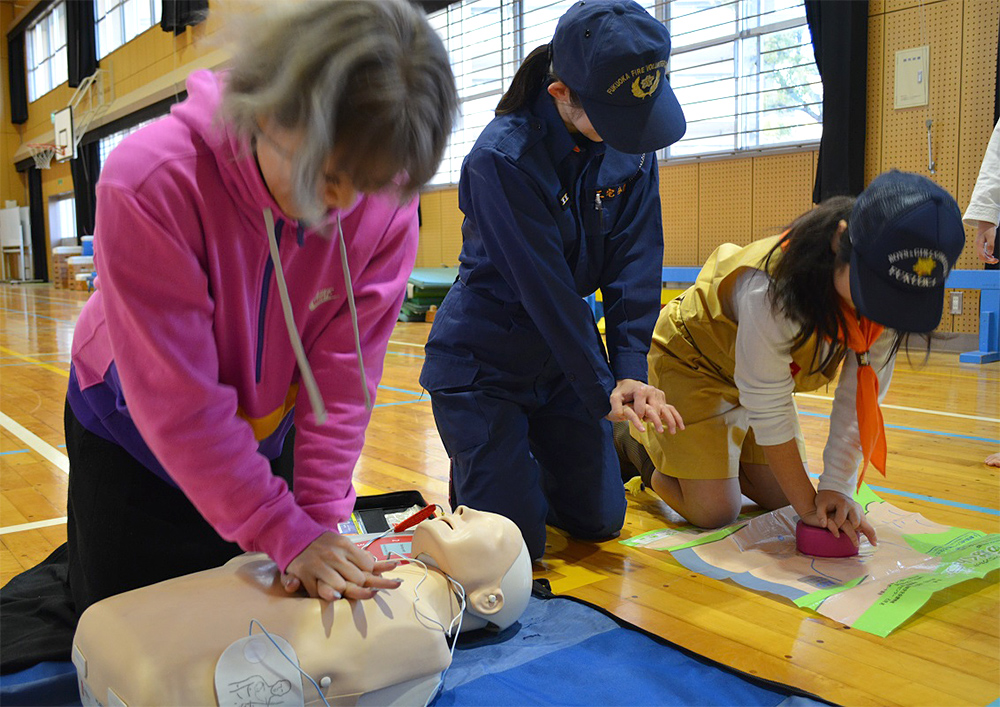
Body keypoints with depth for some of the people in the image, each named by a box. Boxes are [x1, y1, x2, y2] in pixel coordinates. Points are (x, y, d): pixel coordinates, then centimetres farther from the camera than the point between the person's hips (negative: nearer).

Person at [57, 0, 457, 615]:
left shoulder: (386, 208, -25)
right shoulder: (151, 183, -36)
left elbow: (343, 374, -20)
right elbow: (179, 400, -33)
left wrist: (320, 516, -21)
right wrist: (287, 533, -31)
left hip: (265, 430, 3)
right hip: (129, 433, -3)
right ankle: (74, 568, 46)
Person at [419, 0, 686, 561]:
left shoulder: (633, 146, -7)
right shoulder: (502, 158, -25)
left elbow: (636, 263, -9)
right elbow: (546, 288, -25)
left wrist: (630, 371, -18)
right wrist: (602, 392, -21)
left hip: (563, 356, 6)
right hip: (481, 362, -5)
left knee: (600, 520, 12)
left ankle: (523, 460, 38)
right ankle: (474, 474, 28)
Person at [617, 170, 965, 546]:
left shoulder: (890, 293, -22)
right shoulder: (772, 289, -41)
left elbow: (858, 399, -17)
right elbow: (769, 410, -33)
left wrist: (838, 487, -23)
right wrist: (808, 504, -25)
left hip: (762, 373, 6)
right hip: (692, 357, -6)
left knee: (780, 497, 6)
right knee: (713, 511, -12)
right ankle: (638, 438, 14)